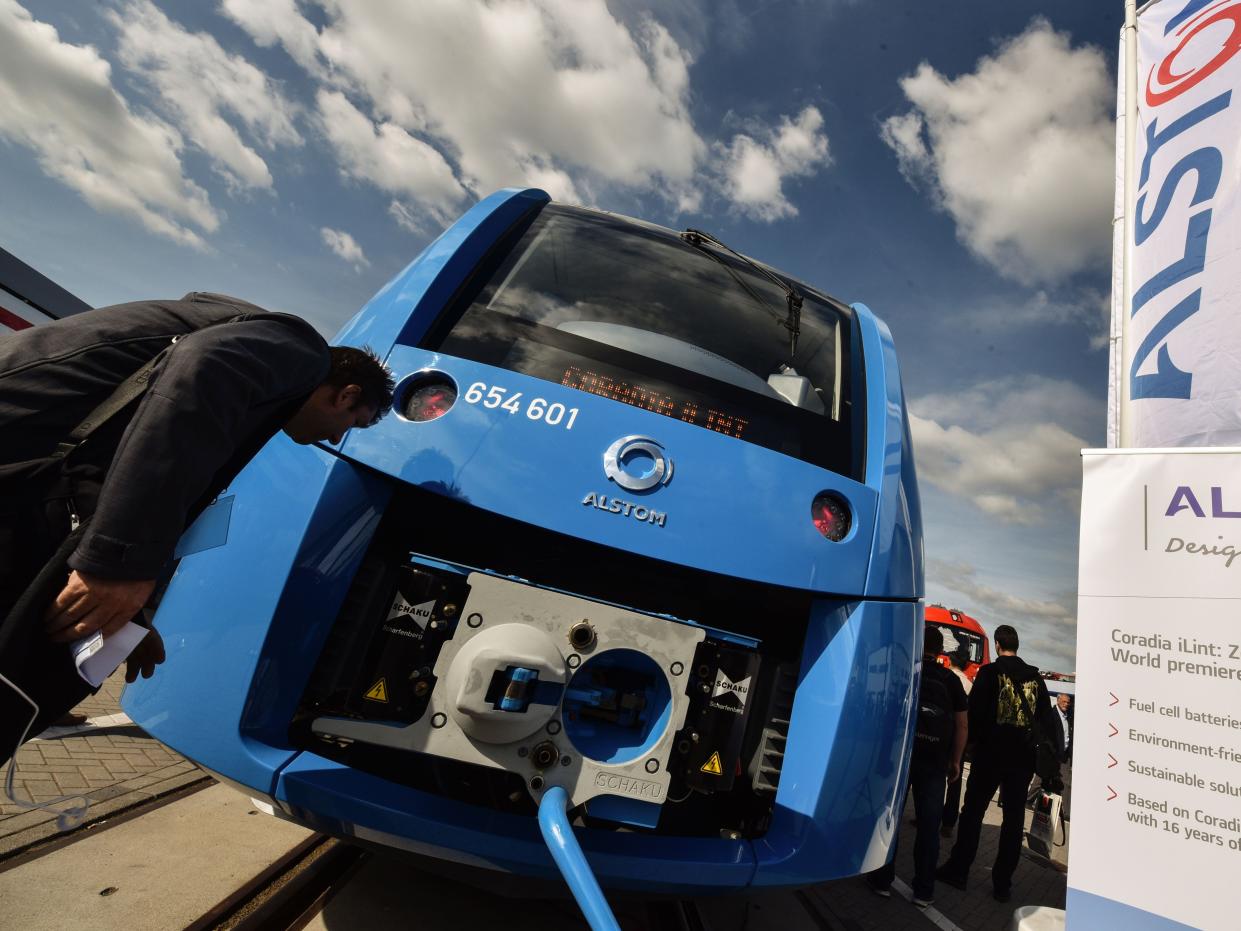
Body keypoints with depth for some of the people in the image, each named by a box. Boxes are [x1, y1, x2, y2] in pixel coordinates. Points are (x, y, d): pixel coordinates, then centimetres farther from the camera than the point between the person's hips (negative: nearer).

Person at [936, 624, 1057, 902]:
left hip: (991, 753, -3)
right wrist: (1031, 738, 14)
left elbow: (974, 711, -11)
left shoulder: (989, 672, -9)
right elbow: (1046, 715, 4)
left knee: (973, 811, 7)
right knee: (1014, 819, 11)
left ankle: (958, 870, 14)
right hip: (1023, 757, 3)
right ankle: (1003, 884, 15)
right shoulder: (1036, 678, 2)